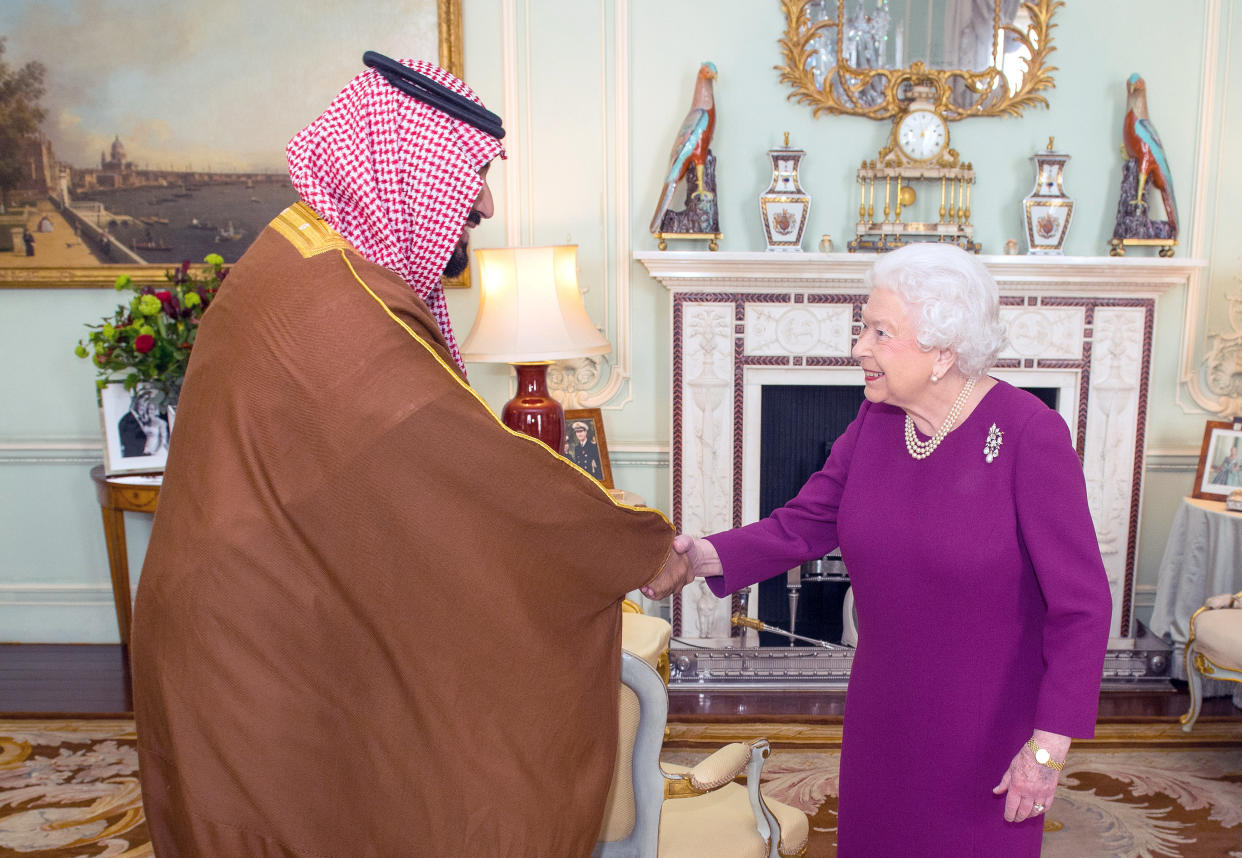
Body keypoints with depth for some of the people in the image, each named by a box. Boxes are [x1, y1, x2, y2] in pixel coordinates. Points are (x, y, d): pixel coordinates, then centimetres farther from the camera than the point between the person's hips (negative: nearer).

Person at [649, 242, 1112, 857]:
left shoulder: (1028, 434, -21)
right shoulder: (877, 420, -4)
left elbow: (1081, 605, -18)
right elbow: (801, 525, -2)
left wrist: (1047, 749, -18)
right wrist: (703, 557, -18)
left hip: (991, 727, -5)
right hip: (883, 714, 5)